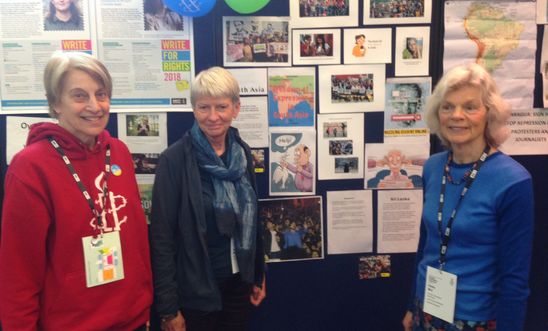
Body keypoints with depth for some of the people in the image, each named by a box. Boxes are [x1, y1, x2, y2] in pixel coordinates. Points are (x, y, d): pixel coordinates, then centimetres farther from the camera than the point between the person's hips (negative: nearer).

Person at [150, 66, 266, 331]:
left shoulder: (242, 153, 0)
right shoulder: (175, 160, -16)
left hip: (238, 283, 5)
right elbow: (161, 236, -14)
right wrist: (168, 307, -14)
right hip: (195, 290, -5)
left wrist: (259, 275, 12)